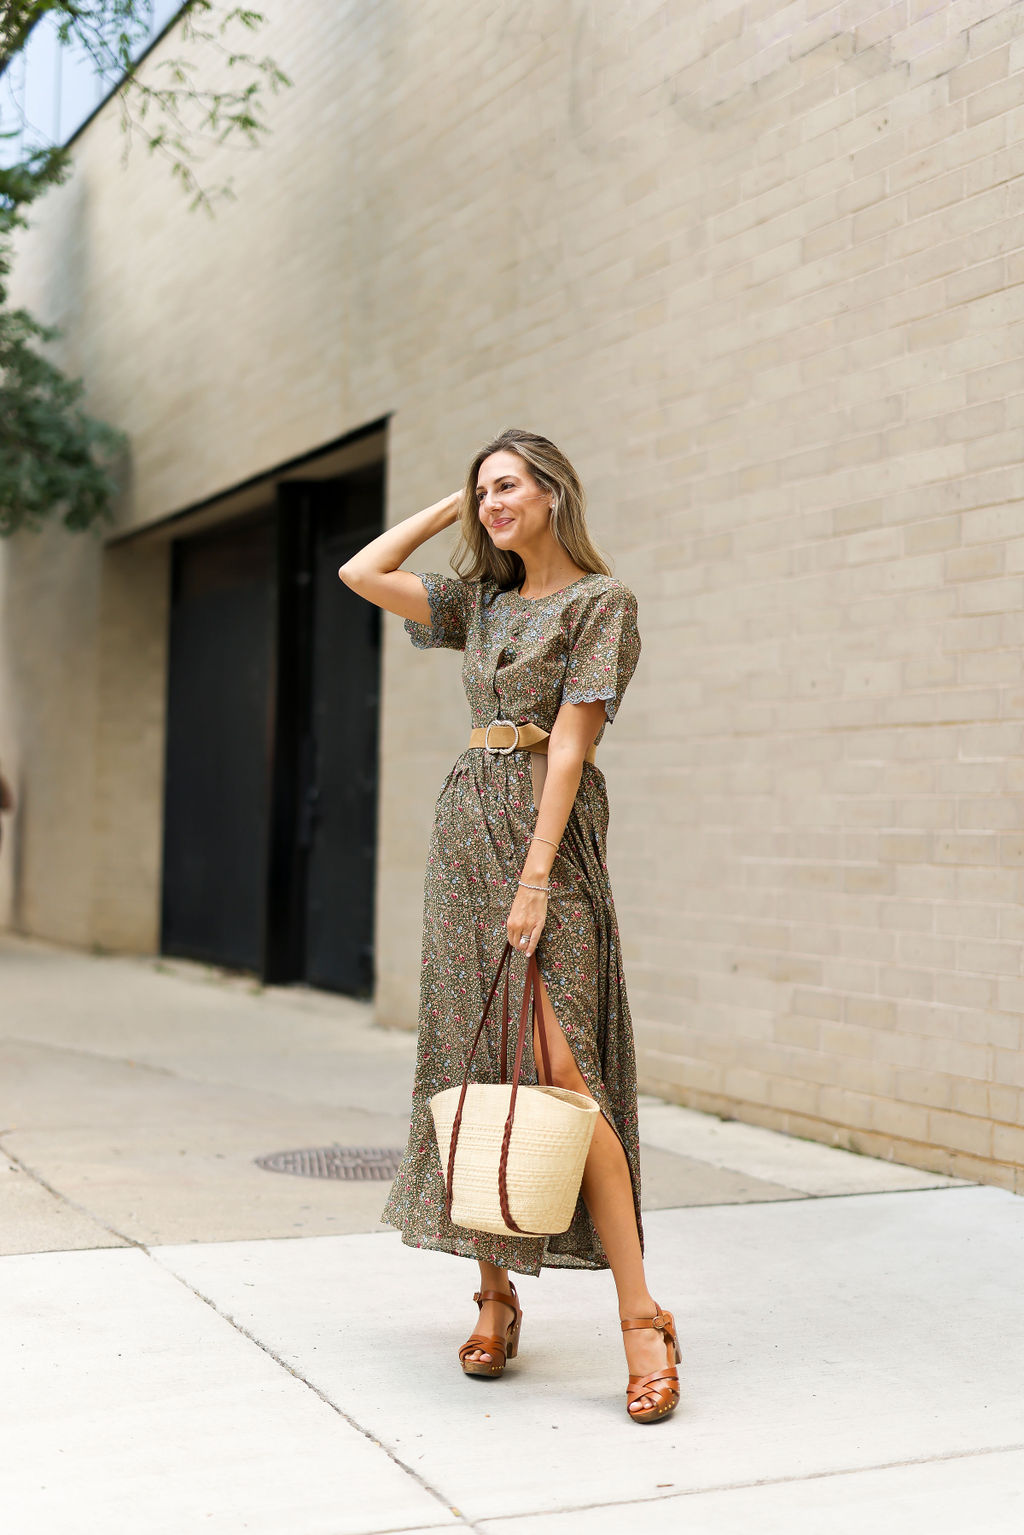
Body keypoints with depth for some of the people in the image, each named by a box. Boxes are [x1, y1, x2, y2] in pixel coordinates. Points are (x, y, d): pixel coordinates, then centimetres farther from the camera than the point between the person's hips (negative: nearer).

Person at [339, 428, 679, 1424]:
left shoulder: (601, 602, -2)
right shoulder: (483, 600, 17)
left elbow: (569, 743, -11)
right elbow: (362, 572, 17)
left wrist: (535, 877, -18)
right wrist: (454, 506, 17)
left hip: (545, 830, -7)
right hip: (465, 821, 7)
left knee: (558, 1067, -15)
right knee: (471, 1063, 4)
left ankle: (640, 1315, -12)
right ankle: (494, 1292, 13)